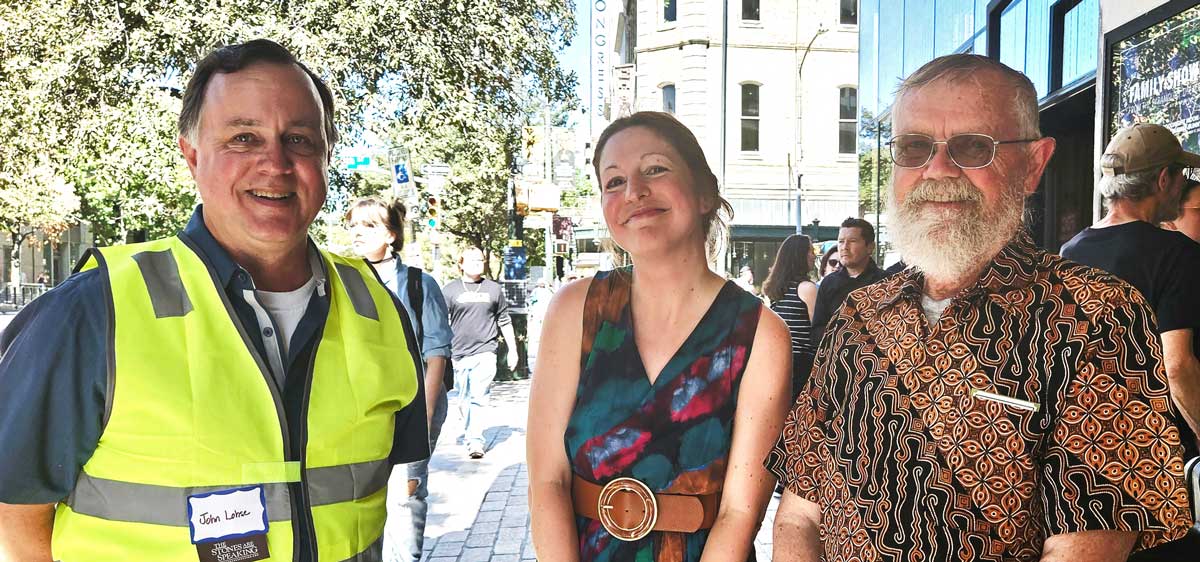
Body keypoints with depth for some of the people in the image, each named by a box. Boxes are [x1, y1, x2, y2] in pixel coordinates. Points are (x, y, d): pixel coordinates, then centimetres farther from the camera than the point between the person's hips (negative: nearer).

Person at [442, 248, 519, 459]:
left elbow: (504, 321, 15)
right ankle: (469, 433, 28)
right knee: (463, 400, 10)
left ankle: (475, 441, -10)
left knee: (478, 398, -11)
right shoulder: (450, 290, 5)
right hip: (459, 353, 1)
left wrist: (512, 350, 14)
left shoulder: (494, 289, 9)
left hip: (485, 351, -1)